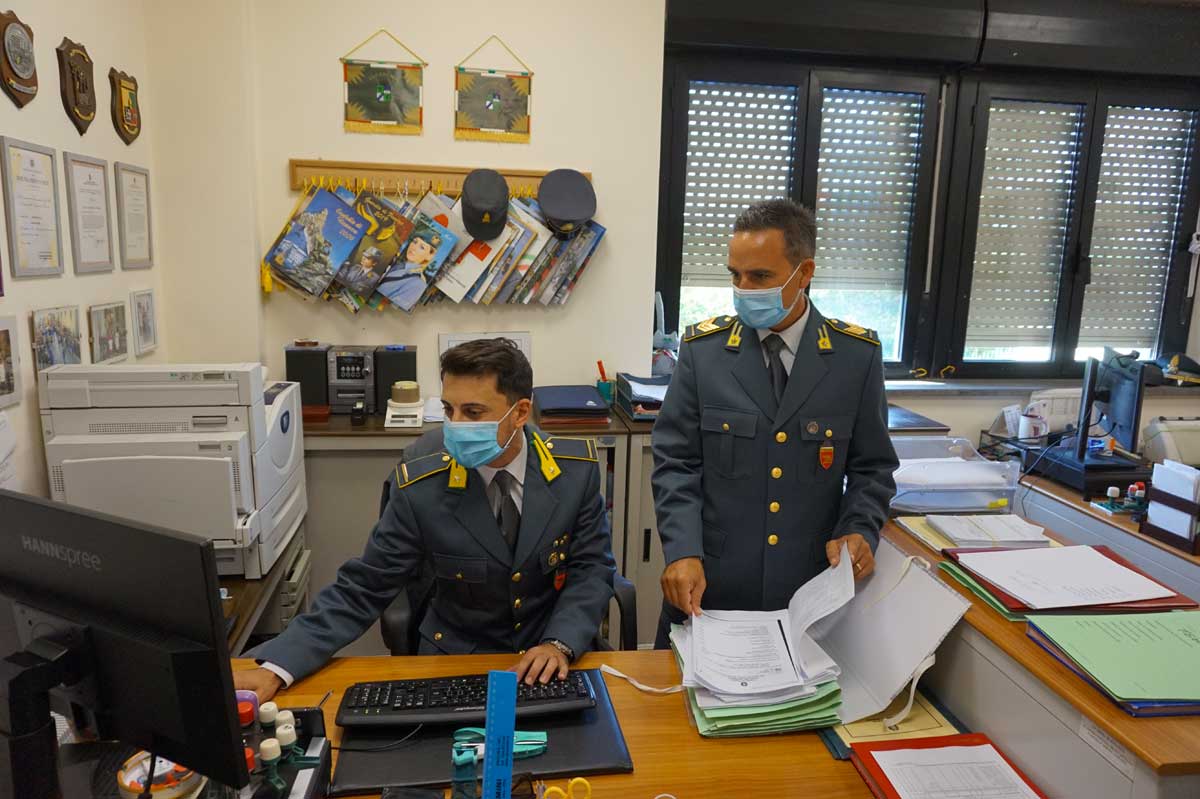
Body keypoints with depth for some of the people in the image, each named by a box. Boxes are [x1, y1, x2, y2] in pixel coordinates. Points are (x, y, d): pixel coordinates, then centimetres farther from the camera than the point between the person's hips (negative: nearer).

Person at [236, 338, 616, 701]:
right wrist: (276, 669, -20)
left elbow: (592, 567, -4)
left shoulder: (576, 467, -12)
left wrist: (560, 643, -20)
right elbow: (363, 588, -10)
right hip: (455, 659, 0)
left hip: (552, 659, 0)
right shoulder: (421, 485, -16)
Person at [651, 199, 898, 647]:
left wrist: (858, 529, -14)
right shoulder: (703, 349, -4)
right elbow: (676, 463, -4)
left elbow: (872, 467, 4)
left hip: (810, 589, 0)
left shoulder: (858, 355, -3)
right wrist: (683, 551, -17)